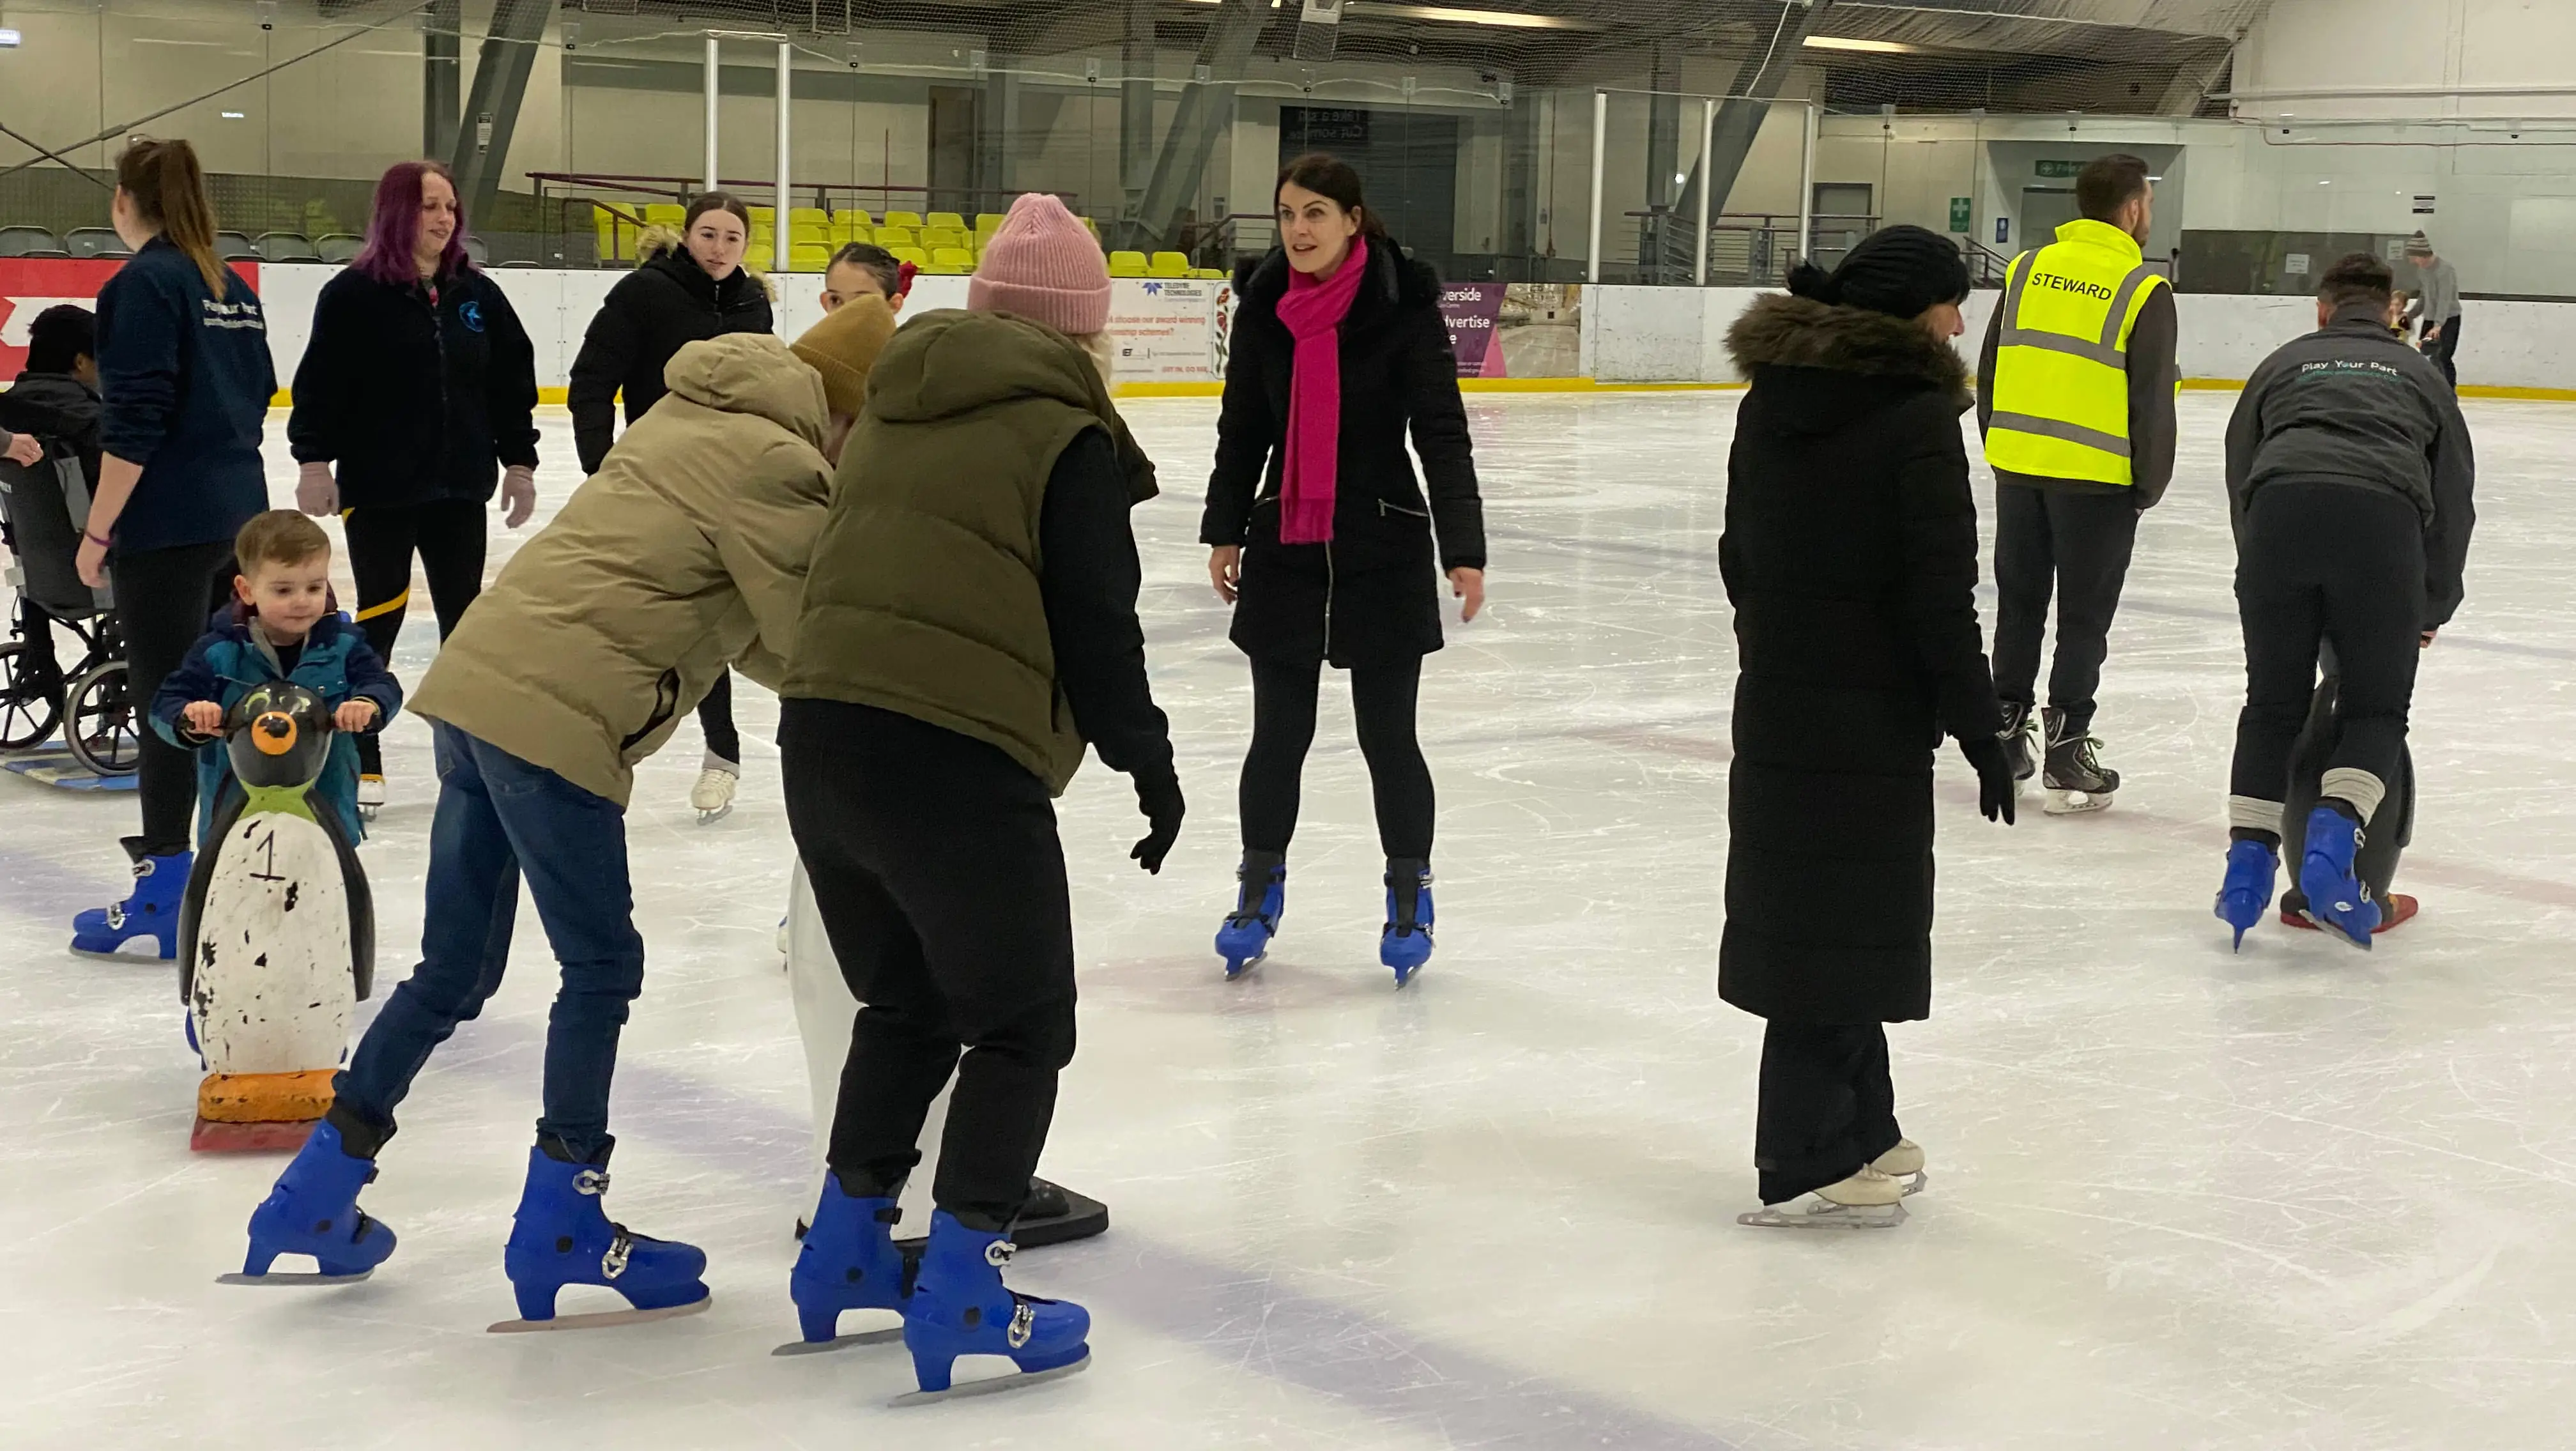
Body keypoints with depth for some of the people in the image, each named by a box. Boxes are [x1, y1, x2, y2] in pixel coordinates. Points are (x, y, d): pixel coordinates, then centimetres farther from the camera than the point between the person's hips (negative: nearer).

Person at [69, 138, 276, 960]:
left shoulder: (144, 284, -11)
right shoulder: (232, 287, 12)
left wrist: (98, 530, -13)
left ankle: (166, 888, 0)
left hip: (167, 525, -8)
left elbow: (134, 422, -17)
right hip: (239, 513, 8)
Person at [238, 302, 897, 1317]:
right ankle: (559, 1230, 11)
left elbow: (719, 615, 21)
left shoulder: (701, 421, 20)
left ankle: (316, 1193, 24)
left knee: (455, 969, 18)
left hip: (472, 683, 9)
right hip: (554, 720, -9)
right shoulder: (774, 463, -9)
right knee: (602, 969, 4)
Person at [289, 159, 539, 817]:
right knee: (379, 618, 1)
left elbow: (512, 381, 11)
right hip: (378, 489, -4)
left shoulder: (477, 295, 6)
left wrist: (519, 461, 9)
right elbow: (320, 383, -9)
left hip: (459, 488, 5)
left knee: (465, 617, 9)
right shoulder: (354, 294, -8)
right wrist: (313, 460, -13)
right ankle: (361, 762, 11)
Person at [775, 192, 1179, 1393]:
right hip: (959, 764, -7)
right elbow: (1093, 625, -6)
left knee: (906, 1007, 24)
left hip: (817, 742, 7)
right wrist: (1146, 755, 6)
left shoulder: (893, 411, 17)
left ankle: (844, 1253, 31)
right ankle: (960, 1294, 5)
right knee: (1021, 1028, 8)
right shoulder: (1065, 436, -4)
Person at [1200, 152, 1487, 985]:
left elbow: (1443, 436, -13)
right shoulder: (1265, 306, 0)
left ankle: (1409, 894, 24)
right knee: (1278, 731, 8)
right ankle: (1260, 889, 26)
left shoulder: (1403, 309, -11)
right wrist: (1224, 531, 11)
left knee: (1387, 733, 4)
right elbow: (1243, 428, 10)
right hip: (1285, 547, 3)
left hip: (1383, 549, -3)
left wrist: (1464, 551, -19)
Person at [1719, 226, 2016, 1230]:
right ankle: (1805, 1166, 4)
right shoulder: (1916, 415, -15)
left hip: (1776, 704, 8)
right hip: (1871, 721, -8)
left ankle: (1860, 1135, 28)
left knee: (1810, 917, 15)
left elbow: (1739, 554, 14)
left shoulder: (1773, 398, 8)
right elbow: (1941, 596, -17)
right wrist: (1980, 731, -10)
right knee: (1847, 928, 0)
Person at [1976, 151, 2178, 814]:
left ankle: (2007, 734, 21)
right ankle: (2065, 753, 7)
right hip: (2095, 477, -5)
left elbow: (1989, 370, 10)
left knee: (2019, 604, 15)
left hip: (2018, 466, 5)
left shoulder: (2028, 268, 5)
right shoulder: (2144, 290, -10)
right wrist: (2150, 483, 2)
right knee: (2084, 617, 5)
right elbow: (2151, 402, -10)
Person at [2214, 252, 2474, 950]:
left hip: (2280, 509, 1)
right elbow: (2454, 498, 29)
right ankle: (2333, 842, -13)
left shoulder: (2282, 364, 32)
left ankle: (2249, 858, 5)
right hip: (2382, 518, -1)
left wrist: (2264, 573, 36)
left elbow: (2241, 476, 28)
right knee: (2376, 712, 10)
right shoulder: (2419, 373, 32)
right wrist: (2433, 607, 39)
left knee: (2272, 705, 15)